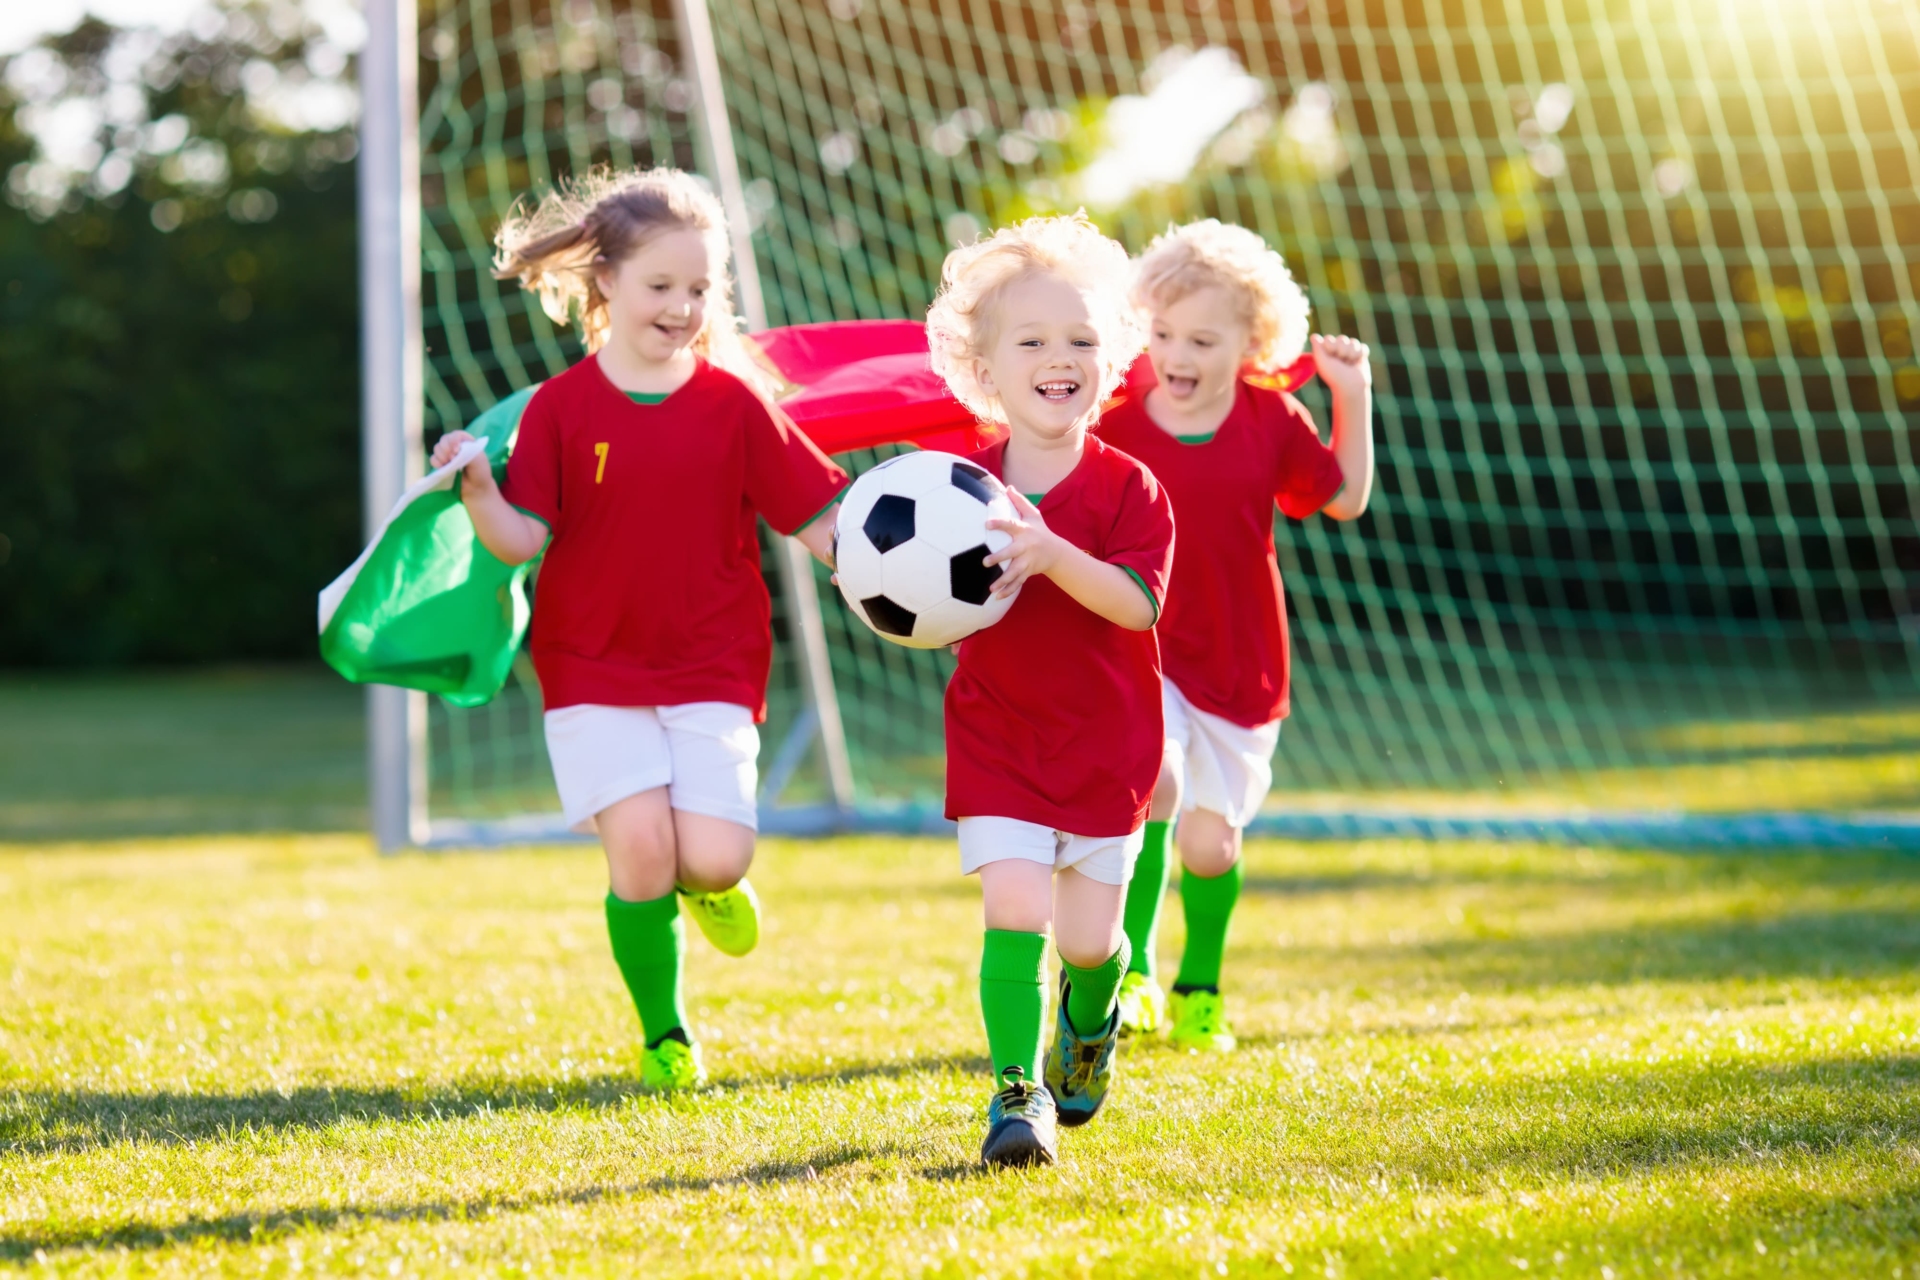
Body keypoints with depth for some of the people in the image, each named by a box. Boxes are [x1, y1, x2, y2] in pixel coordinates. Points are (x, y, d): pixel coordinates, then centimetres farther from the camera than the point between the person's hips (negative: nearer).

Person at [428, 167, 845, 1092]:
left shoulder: (733, 403, 2)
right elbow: (524, 538, -6)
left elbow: (814, 519, 3)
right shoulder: (562, 408, -1)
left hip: (712, 668, 1)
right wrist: (477, 493, -25)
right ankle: (663, 1034, 8)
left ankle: (705, 883, 27)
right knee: (640, 848, -15)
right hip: (593, 668, -1)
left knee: (715, 857, -14)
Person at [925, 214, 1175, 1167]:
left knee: (1088, 937, 9)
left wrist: (1052, 554, -36)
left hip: (1106, 741, 0)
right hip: (995, 739, 0)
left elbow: (1137, 602, -22)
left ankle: (1091, 1020, 42)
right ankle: (1017, 1092, -10)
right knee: (1015, 910, -15)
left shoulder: (1126, 489, -9)